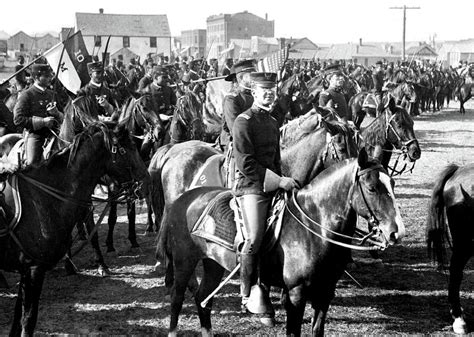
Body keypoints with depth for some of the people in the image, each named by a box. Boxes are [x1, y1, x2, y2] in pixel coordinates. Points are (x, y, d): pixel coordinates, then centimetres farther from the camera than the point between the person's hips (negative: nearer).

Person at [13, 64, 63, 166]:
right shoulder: (26, 95, -8)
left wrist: (56, 113, -8)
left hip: (51, 134, 5)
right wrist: (42, 121, -20)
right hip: (34, 136, -5)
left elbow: (61, 119, 17)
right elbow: (18, 120, -15)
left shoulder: (51, 94, 11)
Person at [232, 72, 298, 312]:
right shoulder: (244, 121, -8)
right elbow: (246, 165, -16)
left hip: (272, 188, 8)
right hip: (250, 187, -8)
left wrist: (283, 182, 10)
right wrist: (278, 181, -17)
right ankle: (247, 294, -8)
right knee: (254, 238, -18)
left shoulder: (273, 122, 17)